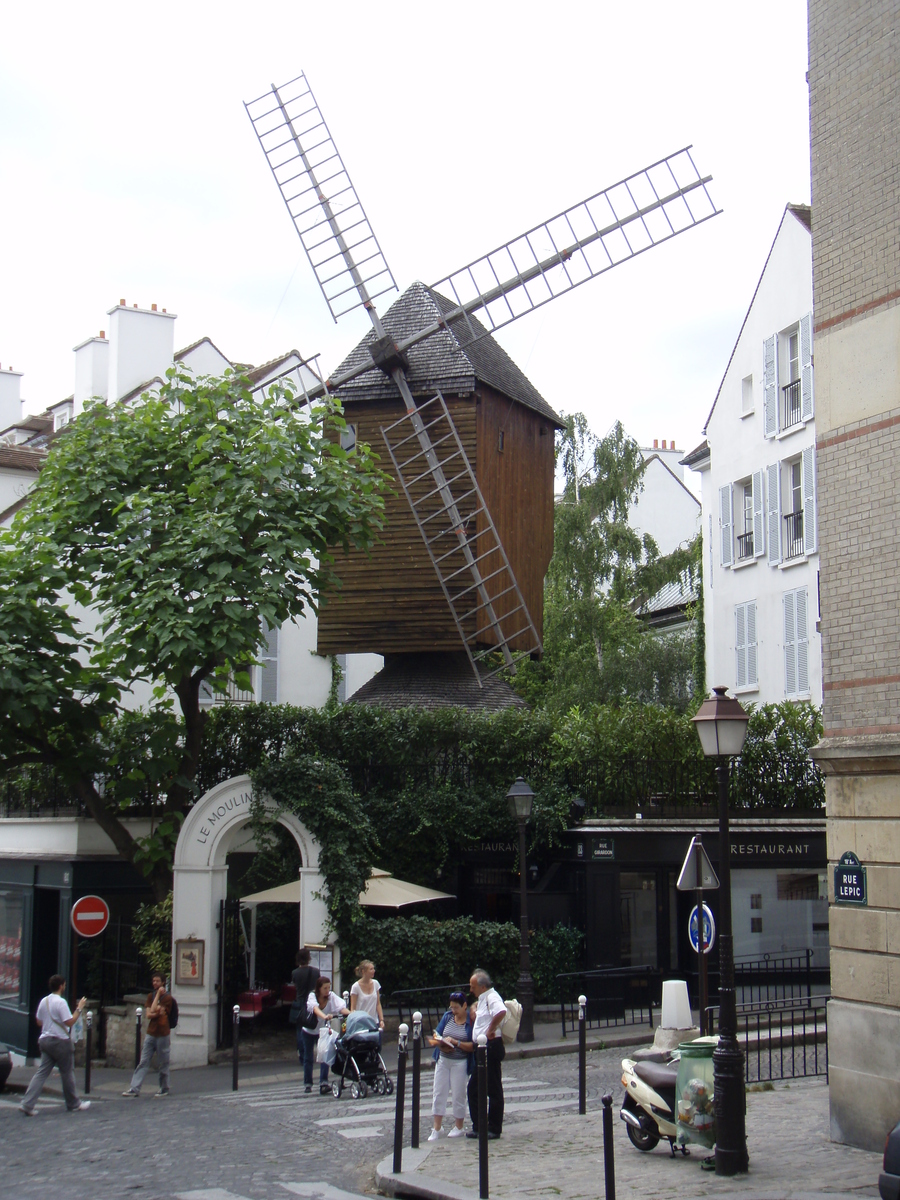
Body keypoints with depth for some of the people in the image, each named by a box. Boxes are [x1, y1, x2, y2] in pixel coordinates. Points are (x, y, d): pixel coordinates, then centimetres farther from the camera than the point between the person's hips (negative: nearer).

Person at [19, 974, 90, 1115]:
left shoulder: (44, 1001, 8)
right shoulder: (60, 1002, -16)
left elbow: (39, 1021, 16)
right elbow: (70, 1021, -19)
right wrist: (79, 1009, -10)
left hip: (45, 1040, 7)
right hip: (60, 1041, -7)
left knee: (41, 1072, 3)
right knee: (67, 1073, 7)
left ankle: (27, 1104, -8)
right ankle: (74, 1104, 19)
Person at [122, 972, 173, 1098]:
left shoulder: (167, 998, -5)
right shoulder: (151, 996, 12)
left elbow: (154, 1011, -16)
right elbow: (149, 1015, 1)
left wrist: (158, 994, -12)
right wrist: (158, 1013, -14)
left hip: (162, 1035, -5)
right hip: (151, 1034, 5)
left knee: (163, 1064, 3)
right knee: (143, 1062, 1)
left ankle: (164, 1089, 16)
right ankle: (134, 1088, -1)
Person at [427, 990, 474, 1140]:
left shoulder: (471, 1021, -10)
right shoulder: (447, 1016, 4)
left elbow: (472, 1046, -14)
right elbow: (437, 1033, 7)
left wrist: (454, 1042, -22)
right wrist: (437, 1041, -15)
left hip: (460, 1062, -4)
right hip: (442, 1059, 4)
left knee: (458, 1094, 4)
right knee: (439, 1093, 3)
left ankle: (458, 1127, 20)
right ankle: (436, 1129, 10)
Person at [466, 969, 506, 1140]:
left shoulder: (491, 997, -14)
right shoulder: (483, 999, 18)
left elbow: (501, 1012, -35)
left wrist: (491, 1029, -25)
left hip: (491, 1047, -11)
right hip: (482, 1049, 11)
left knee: (493, 1090, -2)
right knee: (474, 1088, 12)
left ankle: (494, 1129, 5)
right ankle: (478, 1126, 18)